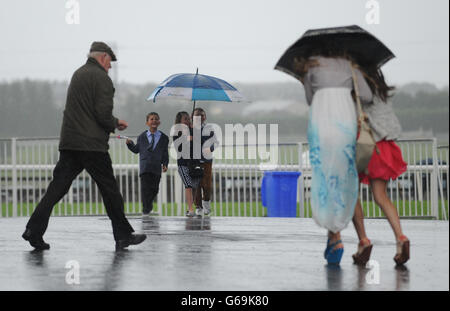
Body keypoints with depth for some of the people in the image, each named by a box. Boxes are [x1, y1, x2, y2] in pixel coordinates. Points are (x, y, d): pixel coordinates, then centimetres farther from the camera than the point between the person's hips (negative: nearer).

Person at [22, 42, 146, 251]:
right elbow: (103, 114, -17)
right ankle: (123, 235, 10)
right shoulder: (101, 78, -9)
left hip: (69, 142, 7)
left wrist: (112, 123, 19)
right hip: (92, 144, -7)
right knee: (109, 189, 3)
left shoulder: (78, 74, 18)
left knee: (58, 185, 3)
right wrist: (115, 124, 4)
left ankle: (34, 230, -6)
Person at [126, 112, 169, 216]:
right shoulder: (142, 137, 9)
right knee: (145, 187, -10)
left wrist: (165, 164, -2)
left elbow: (165, 154, 9)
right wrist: (130, 144, 1)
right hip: (145, 167, -1)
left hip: (156, 167, 1)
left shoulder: (163, 138, 7)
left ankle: (149, 202, 33)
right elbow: (136, 150, 16)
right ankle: (146, 208, -6)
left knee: (154, 189, 6)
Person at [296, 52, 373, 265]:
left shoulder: (311, 64, 18)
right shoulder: (349, 65, 20)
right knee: (344, 175, 10)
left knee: (323, 174, 4)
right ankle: (335, 230, 4)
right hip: (346, 117, 1)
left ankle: (334, 235, -8)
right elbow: (367, 97, 11)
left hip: (320, 117, -1)